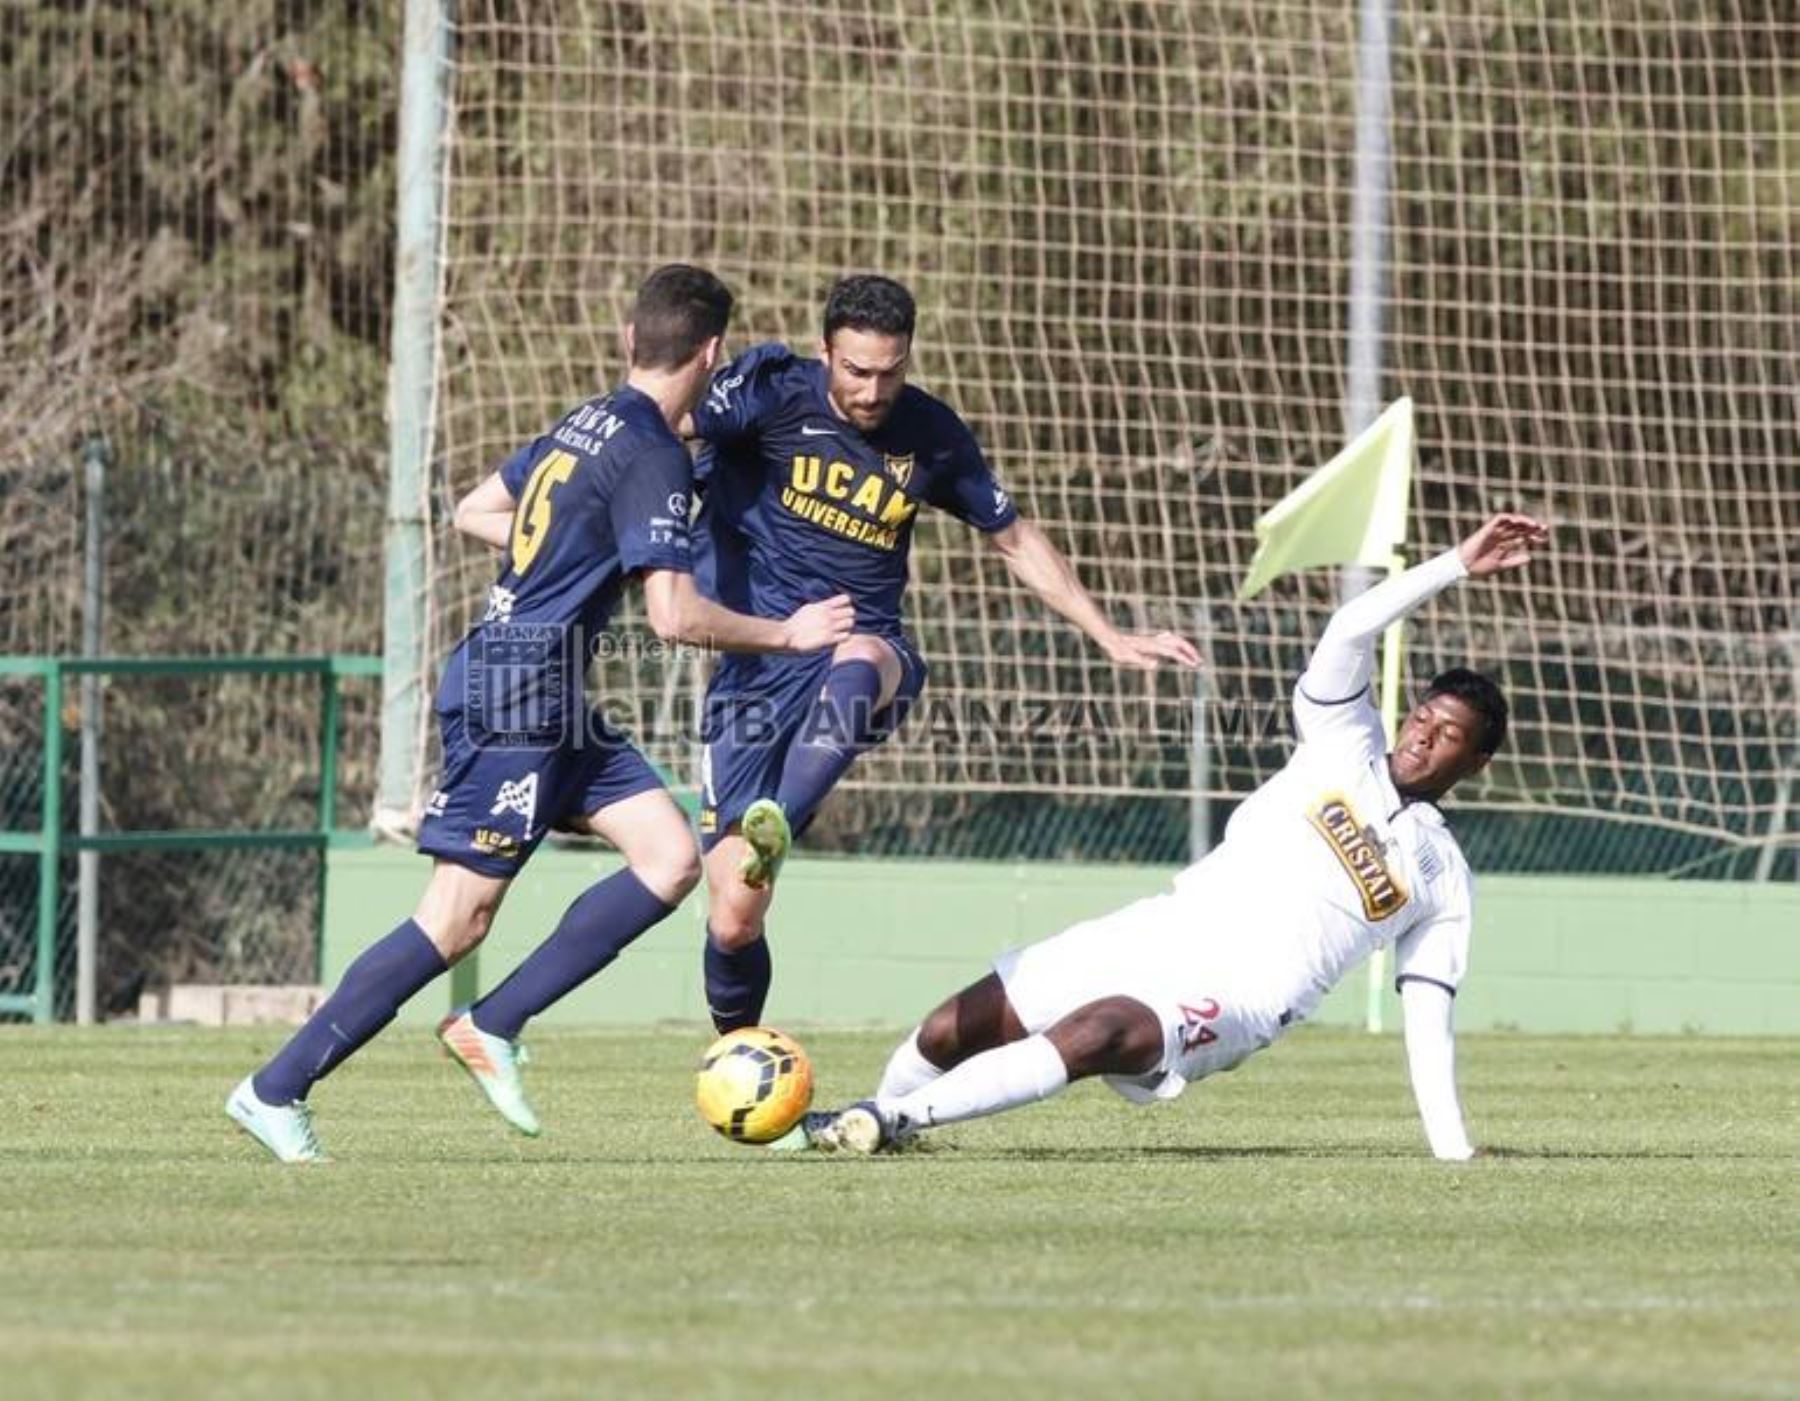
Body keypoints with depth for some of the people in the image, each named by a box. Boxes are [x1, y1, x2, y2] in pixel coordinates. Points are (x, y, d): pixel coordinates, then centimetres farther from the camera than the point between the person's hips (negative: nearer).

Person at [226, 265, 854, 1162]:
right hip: (519, 698, -10)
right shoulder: (652, 458, -15)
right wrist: (788, 635, -8)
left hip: (552, 707, 10)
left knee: (671, 858, 2)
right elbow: (675, 617, -20)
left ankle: (493, 1028, 0)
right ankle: (275, 1091, -3)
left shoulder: (585, 426, 12)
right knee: (459, 919, -8)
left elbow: (473, 513, 24)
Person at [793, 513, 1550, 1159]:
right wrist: (1457, 565, -8)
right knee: (951, 1030, -7)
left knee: (1095, 1034, -34)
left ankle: (891, 1120, -29)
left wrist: (1452, 1148, 1)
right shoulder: (1344, 746, 13)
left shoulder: (1444, 879, 11)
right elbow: (1348, 632, -3)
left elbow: (1428, 1015, 10)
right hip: (1161, 930, 4)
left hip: (1235, 1004, -4)